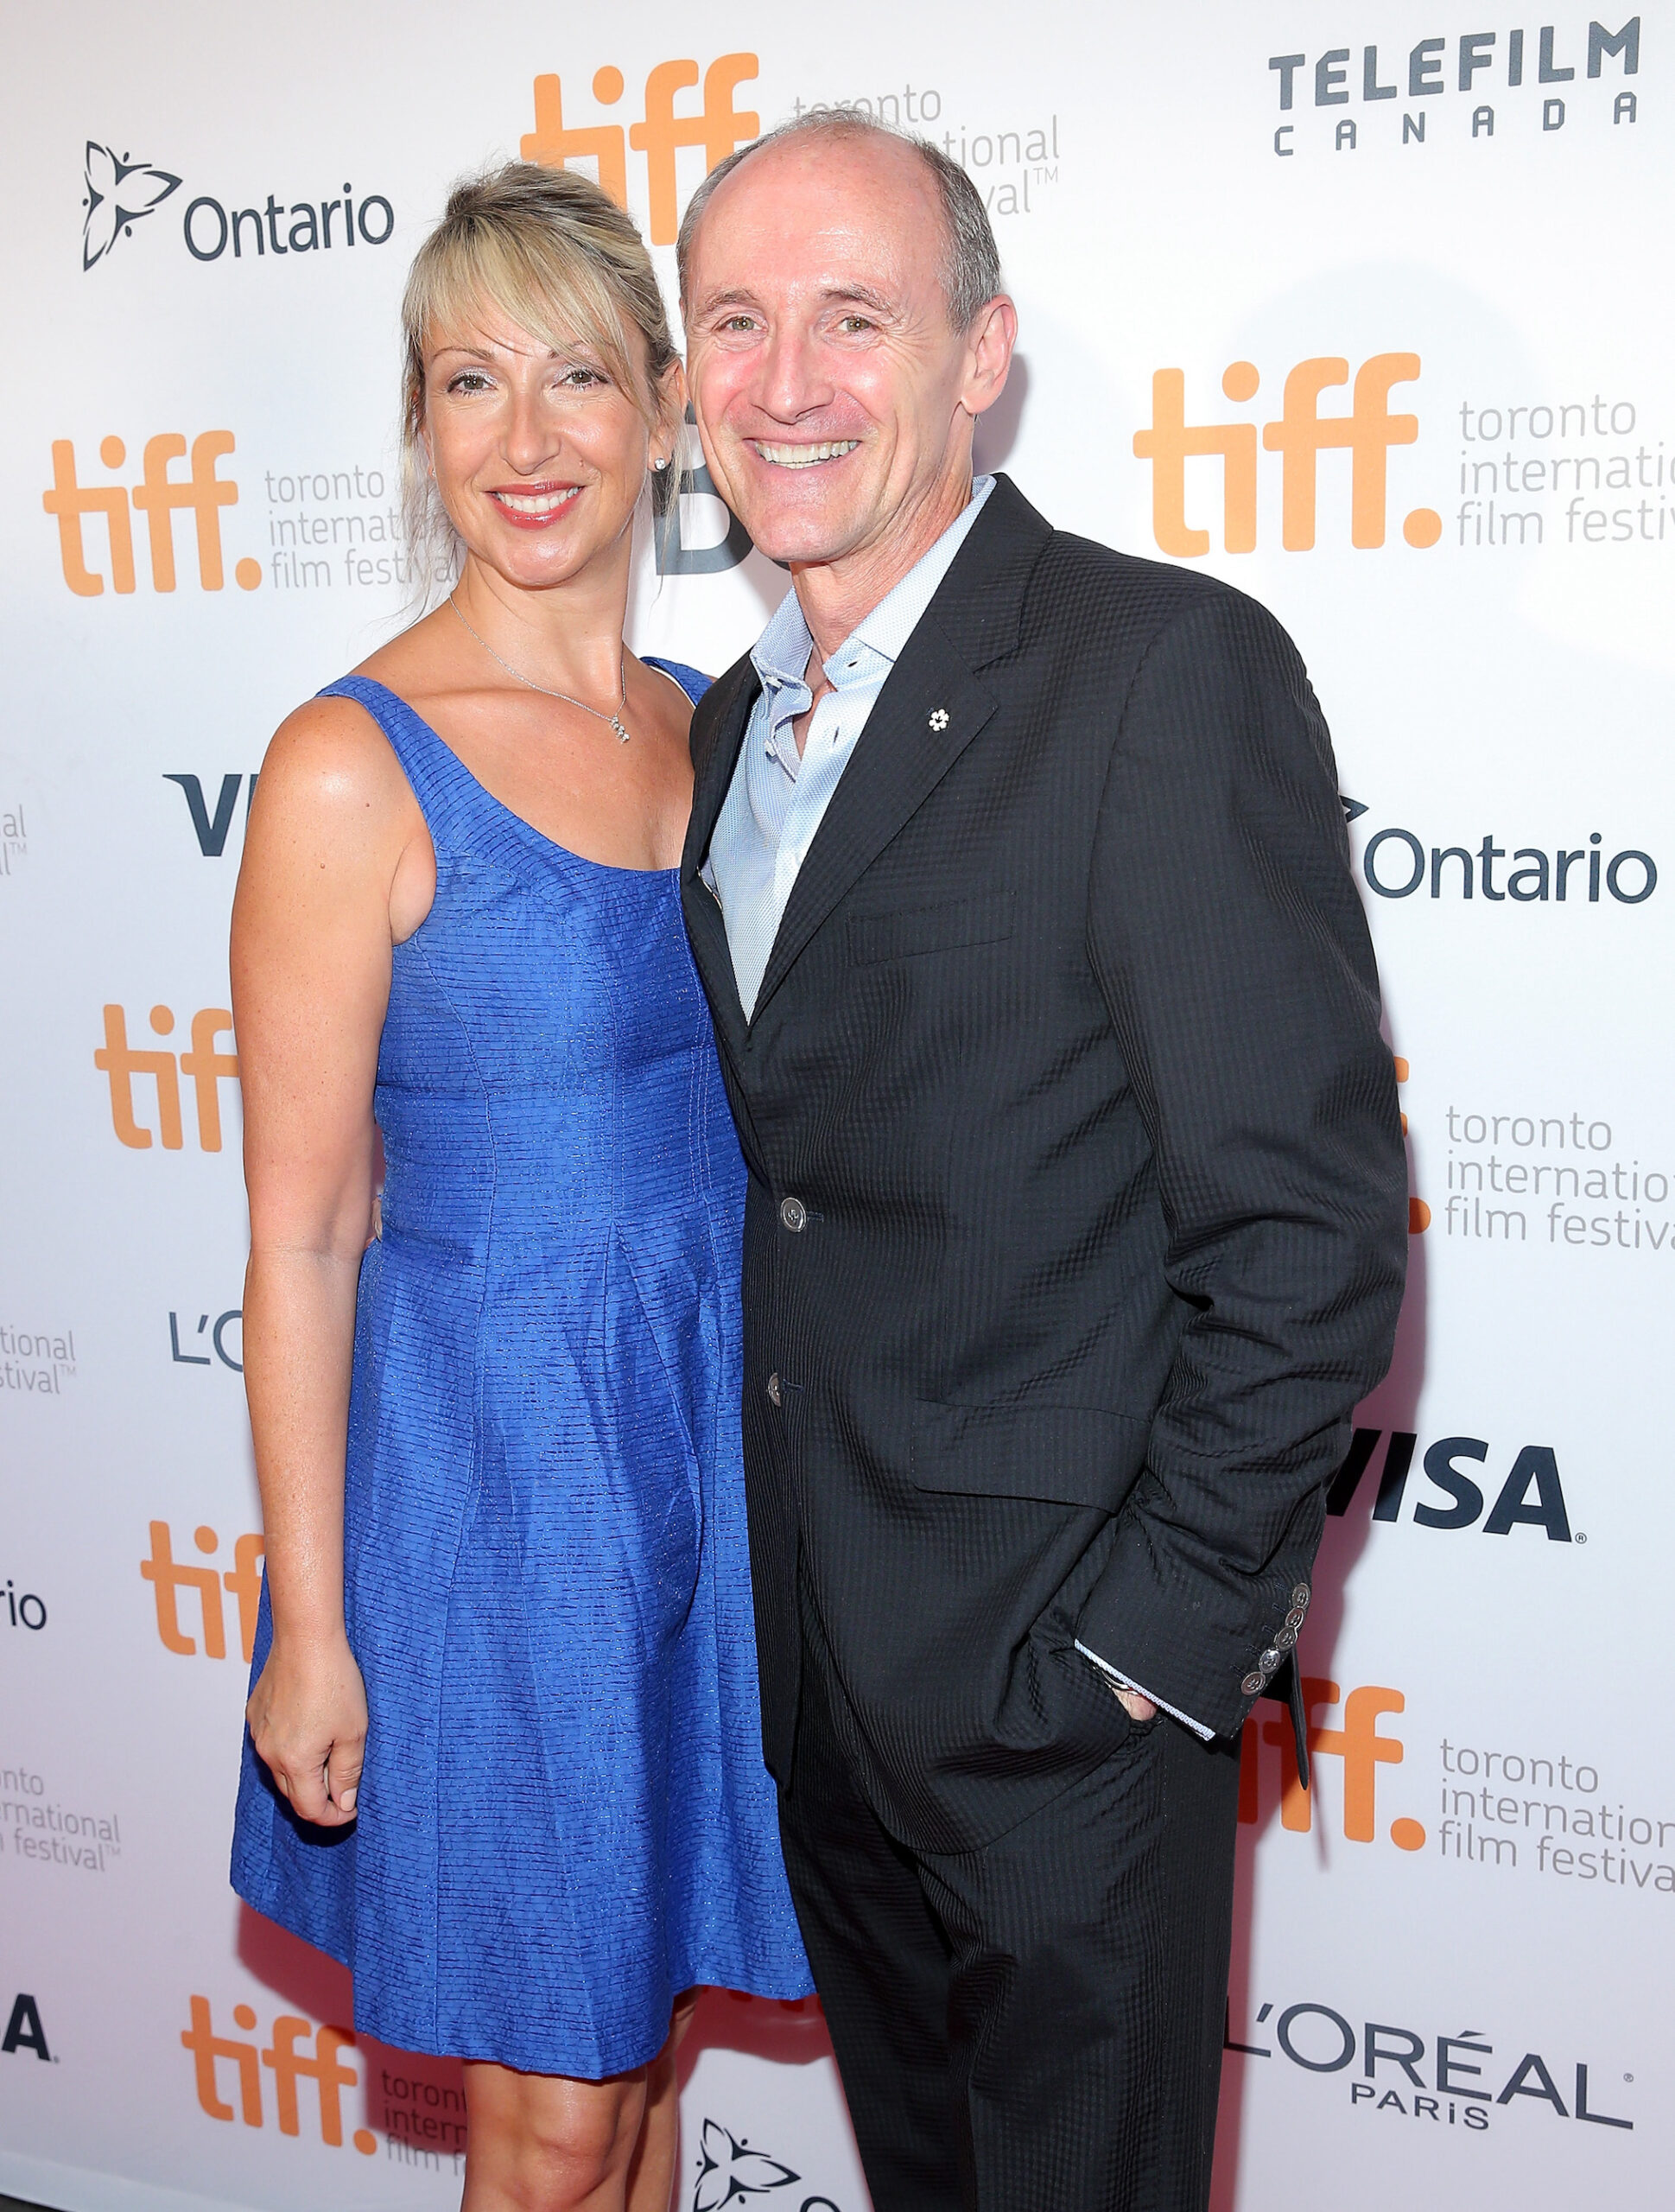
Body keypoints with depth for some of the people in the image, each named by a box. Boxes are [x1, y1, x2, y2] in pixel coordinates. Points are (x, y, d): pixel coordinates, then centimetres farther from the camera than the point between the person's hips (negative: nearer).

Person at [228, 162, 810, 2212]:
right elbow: (300, 1233, -12)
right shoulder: (352, 767, -14)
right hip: (489, 1450, -5)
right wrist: (307, 1630, -10)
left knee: (646, 2041, 21)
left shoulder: (710, 723, 4)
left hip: (716, 1427, 6)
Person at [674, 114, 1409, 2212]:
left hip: (1059, 1665, -7)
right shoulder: (731, 726, 9)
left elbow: (1310, 1218, -19)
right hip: (810, 1646, 7)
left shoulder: (1170, 669, -16)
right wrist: (748, 1551, 9)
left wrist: (1159, 1630, -16)